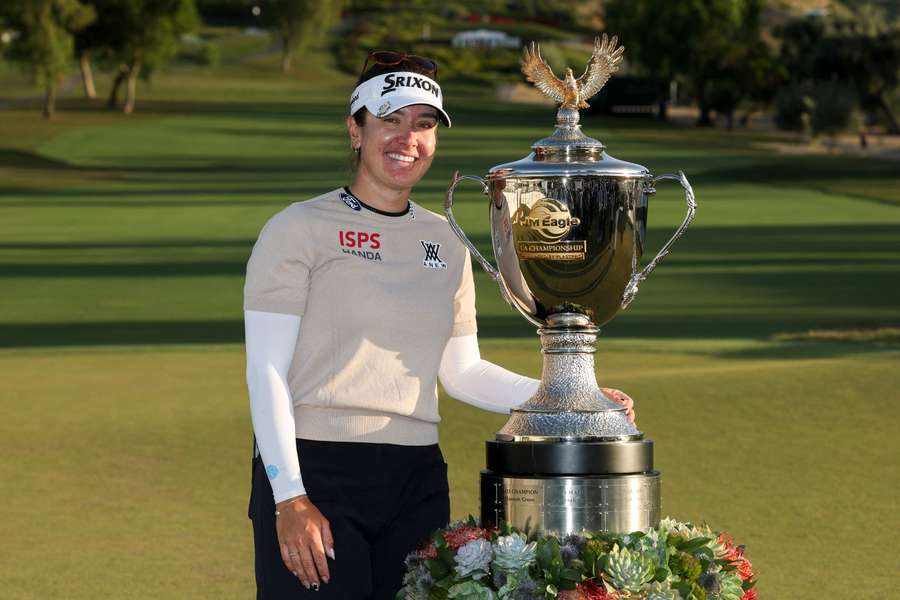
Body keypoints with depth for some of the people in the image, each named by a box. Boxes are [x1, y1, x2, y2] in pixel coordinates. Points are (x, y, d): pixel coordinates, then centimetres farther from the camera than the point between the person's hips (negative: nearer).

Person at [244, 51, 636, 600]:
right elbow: (266, 372, -6)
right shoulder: (298, 231, -1)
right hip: (313, 471, -5)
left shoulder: (445, 243, 14)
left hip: (417, 482, 5)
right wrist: (290, 497, -14)